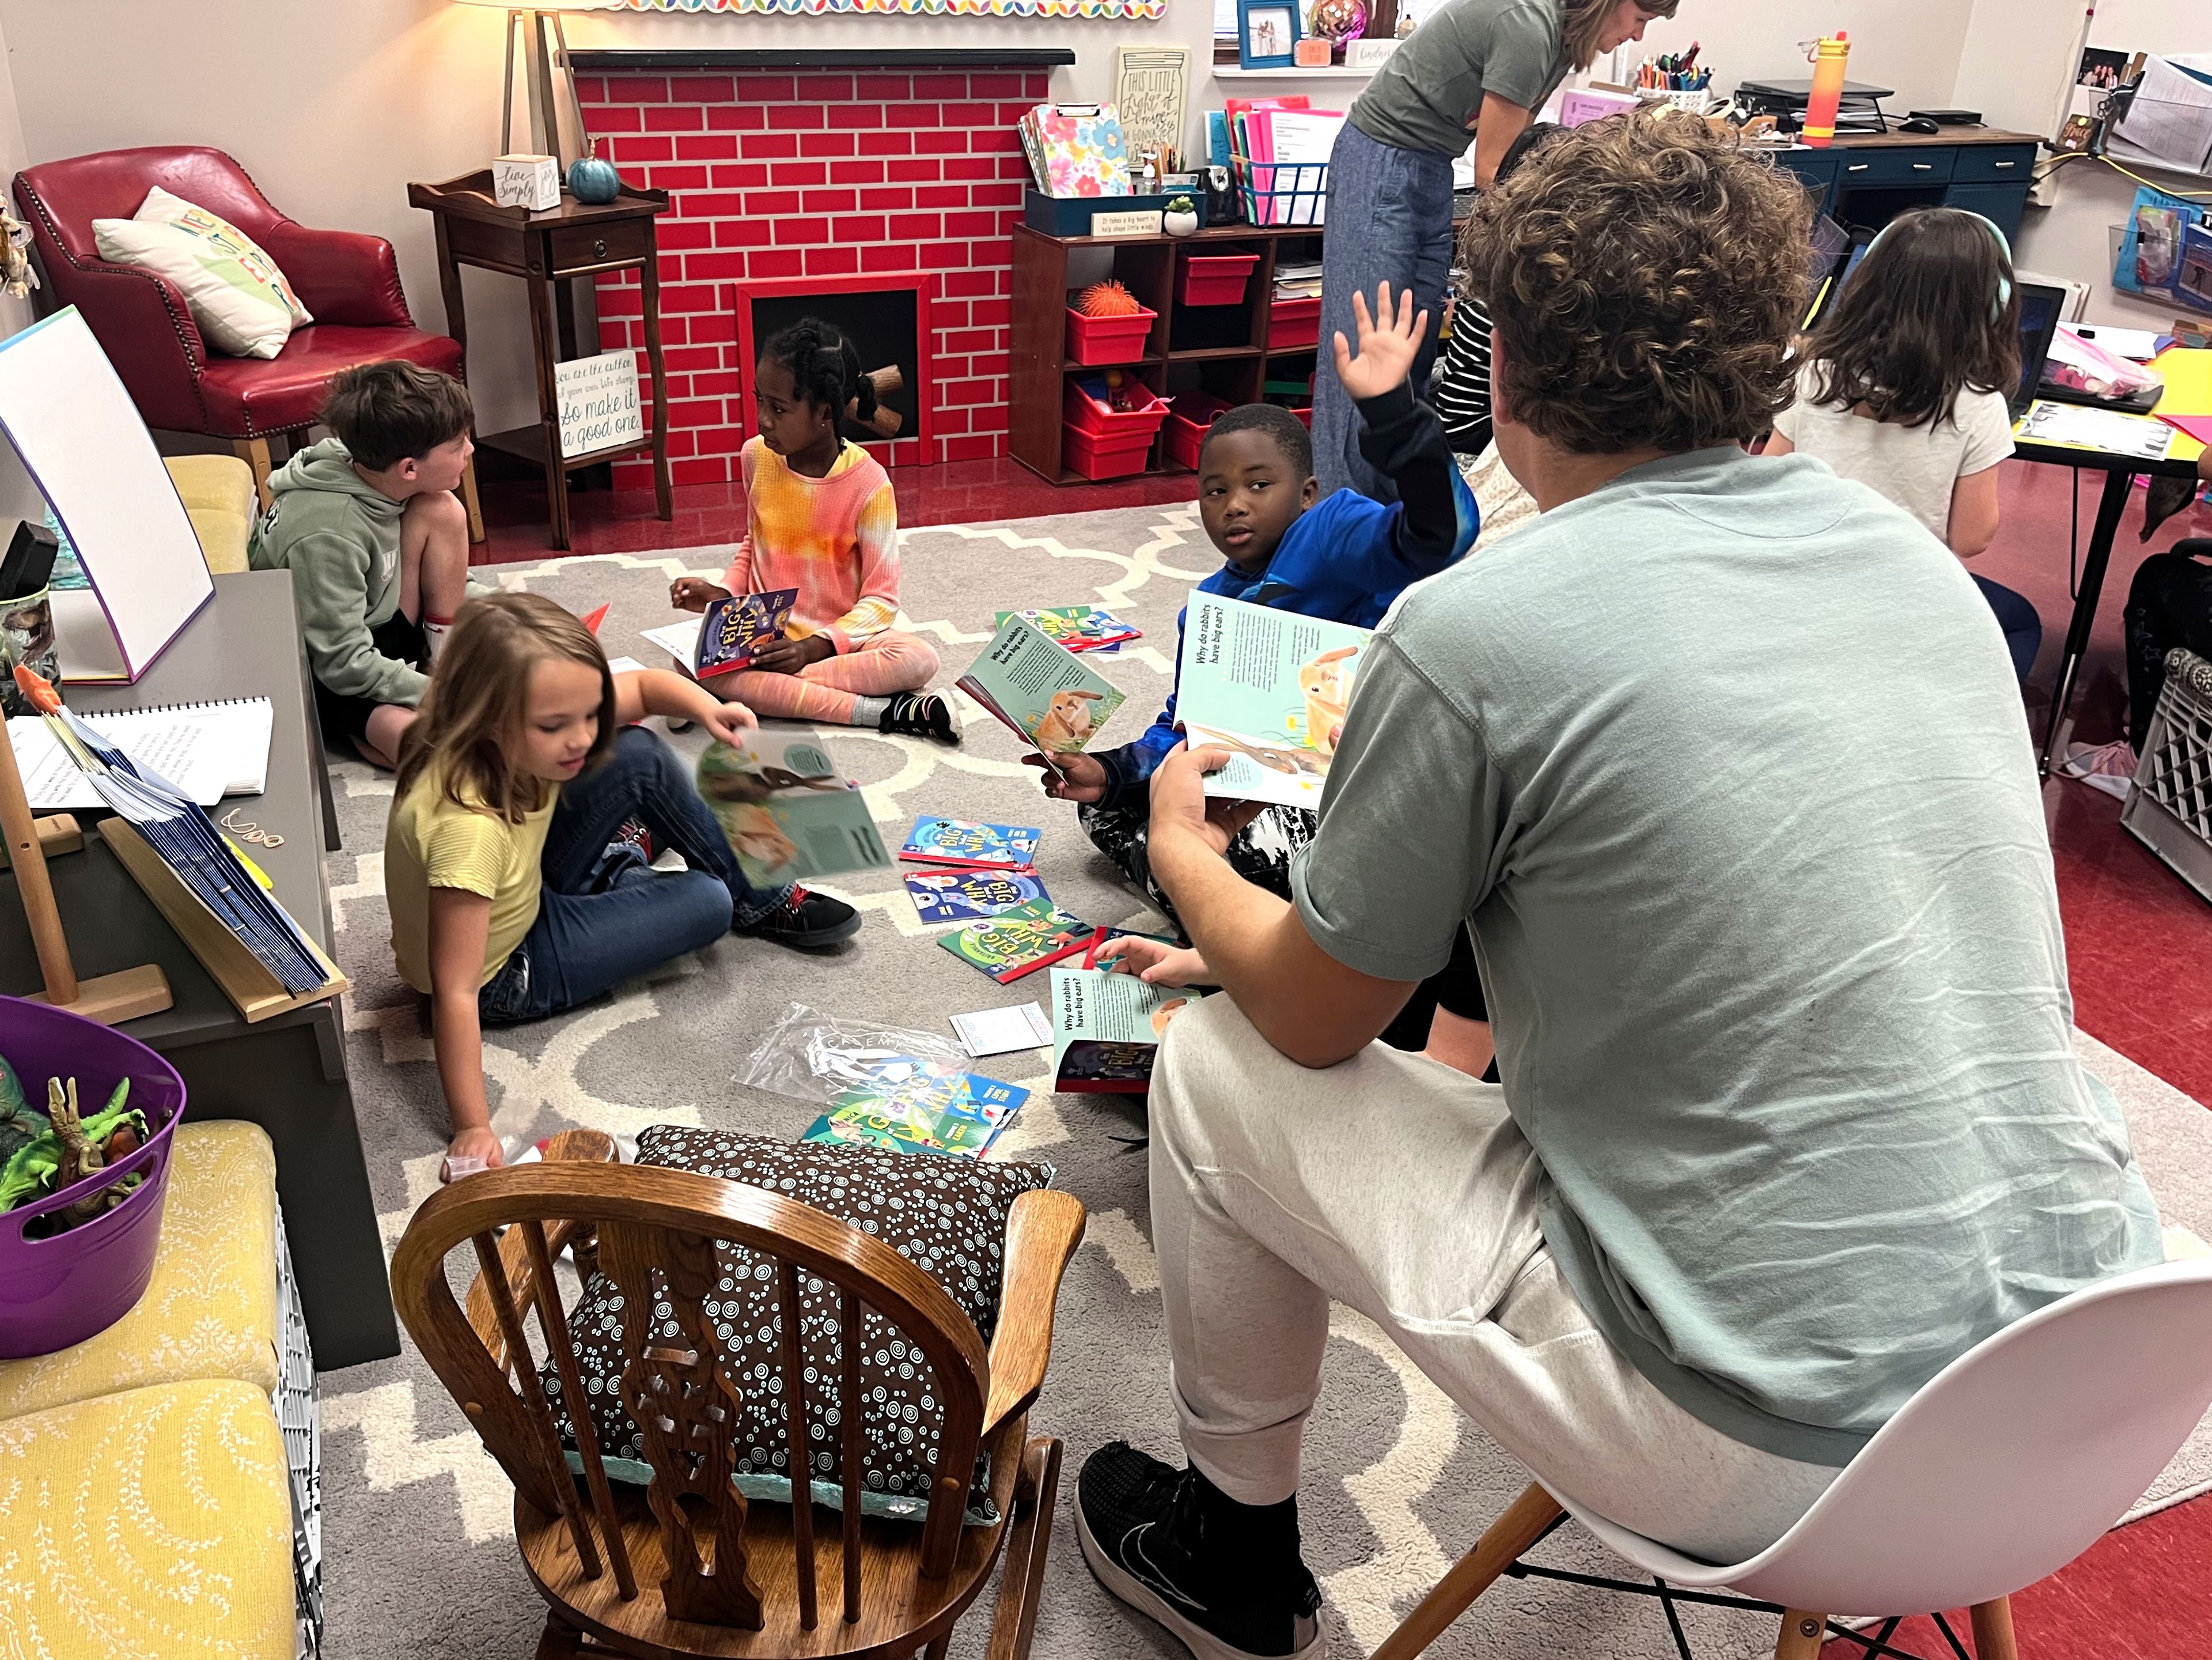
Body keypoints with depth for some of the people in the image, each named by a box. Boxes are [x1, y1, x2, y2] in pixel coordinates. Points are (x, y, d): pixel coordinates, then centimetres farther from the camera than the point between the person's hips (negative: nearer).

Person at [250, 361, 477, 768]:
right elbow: (345, 665, -27)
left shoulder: (367, 465, -9)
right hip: (318, 674, -8)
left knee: (441, 509, -10)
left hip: (375, 626, 9)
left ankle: (443, 659, -3)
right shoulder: (327, 536, -32)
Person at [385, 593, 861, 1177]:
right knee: (707, 903, -12)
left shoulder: (524, 739, -19)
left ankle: (765, 897, 11)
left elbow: (643, 685, -3)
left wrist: (706, 707, -23)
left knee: (640, 756, -6)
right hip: (506, 977, -7)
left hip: (527, 893, 7)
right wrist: (473, 1128, -37)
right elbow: (455, 993, -38)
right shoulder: (466, 825, -41)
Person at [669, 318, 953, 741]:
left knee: (918, 659, -33)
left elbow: (881, 599, -14)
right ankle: (883, 711, -29)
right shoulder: (757, 456, -1)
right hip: (766, 634, 4)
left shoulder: (868, 482, -15)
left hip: (840, 636, -4)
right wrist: (722, 592, -2)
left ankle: (769, 691, -26)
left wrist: (816, 646, -27)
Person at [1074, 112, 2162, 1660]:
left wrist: (1182, 851, 17)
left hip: (1773, 1446, -7)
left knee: (1216, 1070, 8)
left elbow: (1315, 1019, -4)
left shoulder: (1471, 631, -18)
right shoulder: (1917, 552, 3)